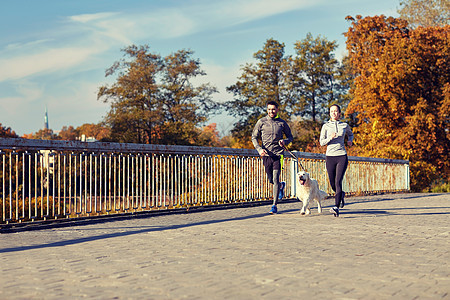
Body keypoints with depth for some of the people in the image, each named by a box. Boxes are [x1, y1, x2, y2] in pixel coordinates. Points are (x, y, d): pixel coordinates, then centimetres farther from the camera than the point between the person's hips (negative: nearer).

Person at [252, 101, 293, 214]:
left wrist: (285, 141, -9)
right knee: (271, 180, 10)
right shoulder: (261, 122, 4)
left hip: (278, 154, -2)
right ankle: (281, 185, 45)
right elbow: (254, 137, 7)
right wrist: (259, 149, -9)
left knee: (276, 180, -9)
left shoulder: (282, 123, 4)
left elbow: (290, 136, 14)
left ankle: (274, 206, -2)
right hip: (266, 155, 2)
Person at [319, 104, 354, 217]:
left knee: (338, 182, -16)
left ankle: (336, 208, -21)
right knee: (333, 184, 7)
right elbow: (322, 142, 0)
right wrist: (330, 138, -18)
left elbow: (350, 134, 30)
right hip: (330, 157, 1)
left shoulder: (345, 125, 8)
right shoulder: (326, 126, 5)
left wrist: (350, 141, 9)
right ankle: (341, 194, 42)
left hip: (342, 156, -1)